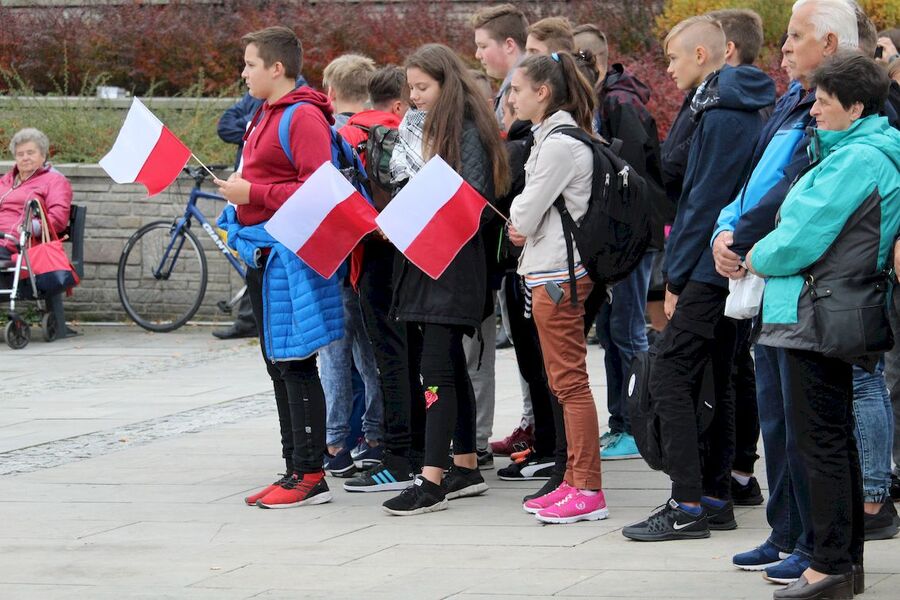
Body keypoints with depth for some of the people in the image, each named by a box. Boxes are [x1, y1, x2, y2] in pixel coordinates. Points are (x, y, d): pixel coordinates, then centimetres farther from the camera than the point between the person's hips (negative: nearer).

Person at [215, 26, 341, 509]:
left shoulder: (304, 117, -14)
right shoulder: (264, 116, 15)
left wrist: (253, 193, -19)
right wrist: (238, 188, 8)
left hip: (289, 254, -10)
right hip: (261, 254, 10)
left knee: (295, 363, -7)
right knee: (277, 364, 12)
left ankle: (310, 476, -4)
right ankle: (293, 470, 17)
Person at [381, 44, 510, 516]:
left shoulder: (466, 131, -9)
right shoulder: (416, 127, 14)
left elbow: (472, 200, -14)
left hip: (454, 260, -8)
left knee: (437, 366, -13)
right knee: (451, 365, 13)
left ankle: (432, 480, -16)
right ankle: (466, 467, 19)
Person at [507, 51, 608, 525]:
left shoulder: (560, 143, -16)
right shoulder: (552, 136, 16)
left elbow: (526, 213, -15)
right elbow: (528, 209, 19)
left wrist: (519, 222, 6)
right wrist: (523, 226, -1)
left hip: (557, 272, -10)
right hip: (552, 268, 10)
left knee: (570, 381, -9)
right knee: (565, 382, 12)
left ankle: (588, 492, -8)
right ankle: (574, 483, 17)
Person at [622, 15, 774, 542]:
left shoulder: (720, 113, -15)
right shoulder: (749, 107, 15)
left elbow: (703, 198, -17)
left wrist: (677, 276, -11)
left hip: (711, 266, -10)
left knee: (671, 377, -10)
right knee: (717, 380, 14)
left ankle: (688, 506, -14)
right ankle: (715, 497, 17)